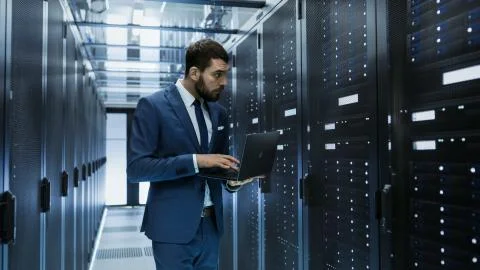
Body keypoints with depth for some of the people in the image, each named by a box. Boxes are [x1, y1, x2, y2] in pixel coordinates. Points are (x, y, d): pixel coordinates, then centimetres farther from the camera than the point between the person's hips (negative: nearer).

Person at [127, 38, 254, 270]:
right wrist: (195, 161, -23)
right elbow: (136, 168, -16)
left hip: (210, 224, 6)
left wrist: (232, 179, -5)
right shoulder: (153, 106, -10)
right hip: (174, 226, -5)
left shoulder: (218, 112, 9)